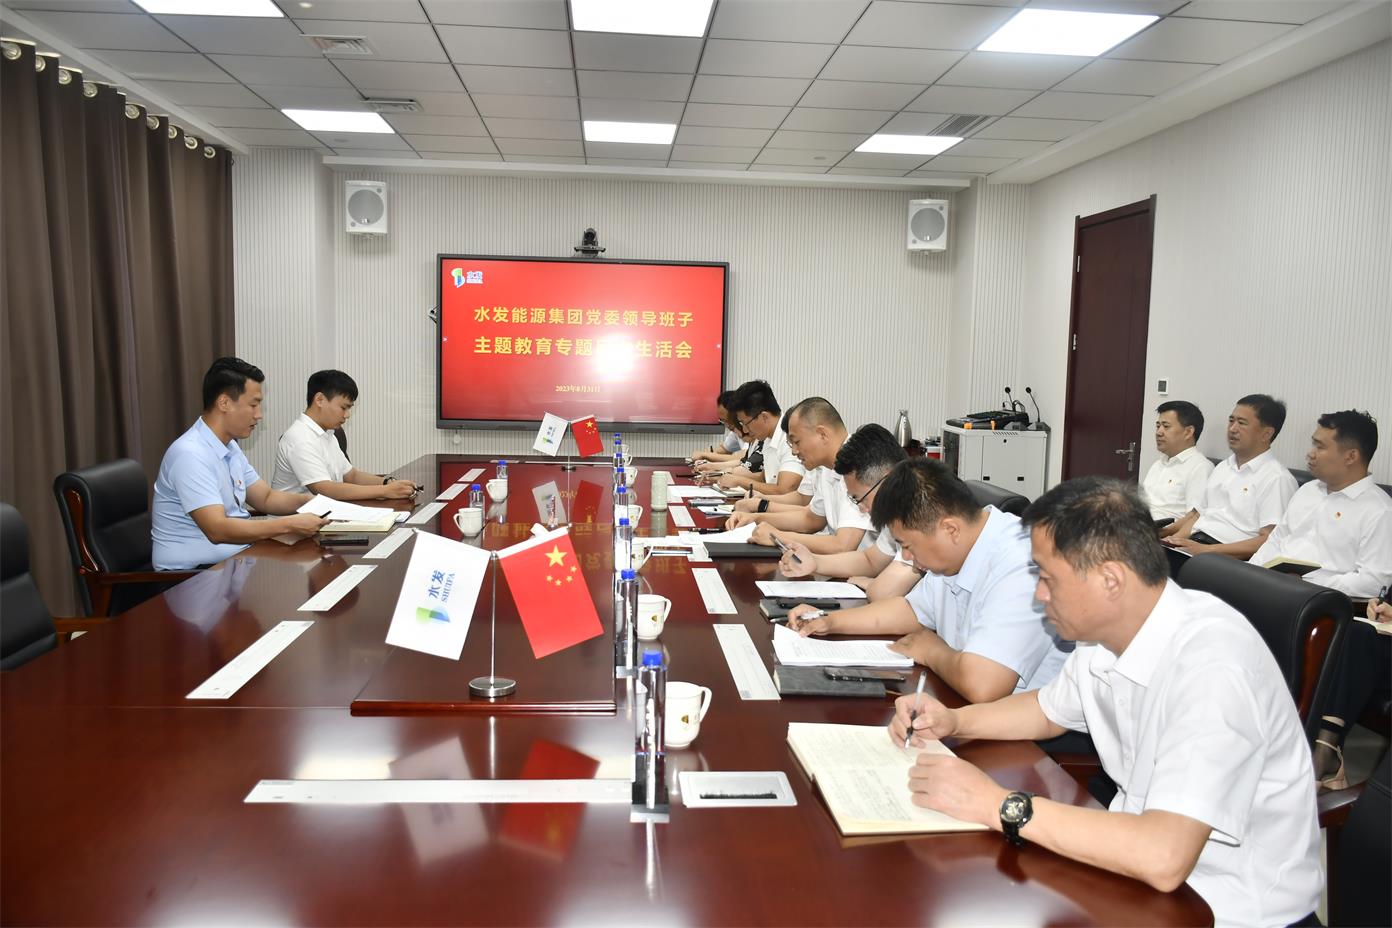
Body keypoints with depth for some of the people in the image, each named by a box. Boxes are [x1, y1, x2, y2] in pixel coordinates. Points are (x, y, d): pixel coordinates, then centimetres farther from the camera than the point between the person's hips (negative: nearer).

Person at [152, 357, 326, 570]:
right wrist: (290, 525, -30)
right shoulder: (190, 454, -20)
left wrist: (310, 501, -2)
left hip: (234, 557, 9)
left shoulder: (229, 447, 10)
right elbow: (217, 530, -28)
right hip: (194, 571, -9)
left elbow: (265, 498, 16)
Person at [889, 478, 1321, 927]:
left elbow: (1163, 857, -36)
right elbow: (1049, 711, 15)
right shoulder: (1105, 633, -5)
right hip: (1141, 861, 6)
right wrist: (952, 720, -1)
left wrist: (1000, 805, -29)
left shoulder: (1213, 665, -29)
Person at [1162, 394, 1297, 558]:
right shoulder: (1223, 467, 23)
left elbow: (1270, 541, -12)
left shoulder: (1277, 478, -3)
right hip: (1192, 544, 8)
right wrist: (1175, 540, 2)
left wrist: (1206, 550, -20)